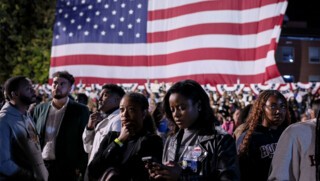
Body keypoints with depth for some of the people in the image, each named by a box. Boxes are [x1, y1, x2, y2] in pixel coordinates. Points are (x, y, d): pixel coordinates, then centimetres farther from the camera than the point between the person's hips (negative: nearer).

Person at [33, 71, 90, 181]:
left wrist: (80, 170, -10)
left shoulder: (80, 111, 0)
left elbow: (84, 142, -3)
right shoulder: (40, 109, 11)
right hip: (40, 167, 3)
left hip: (67, 169, -3)